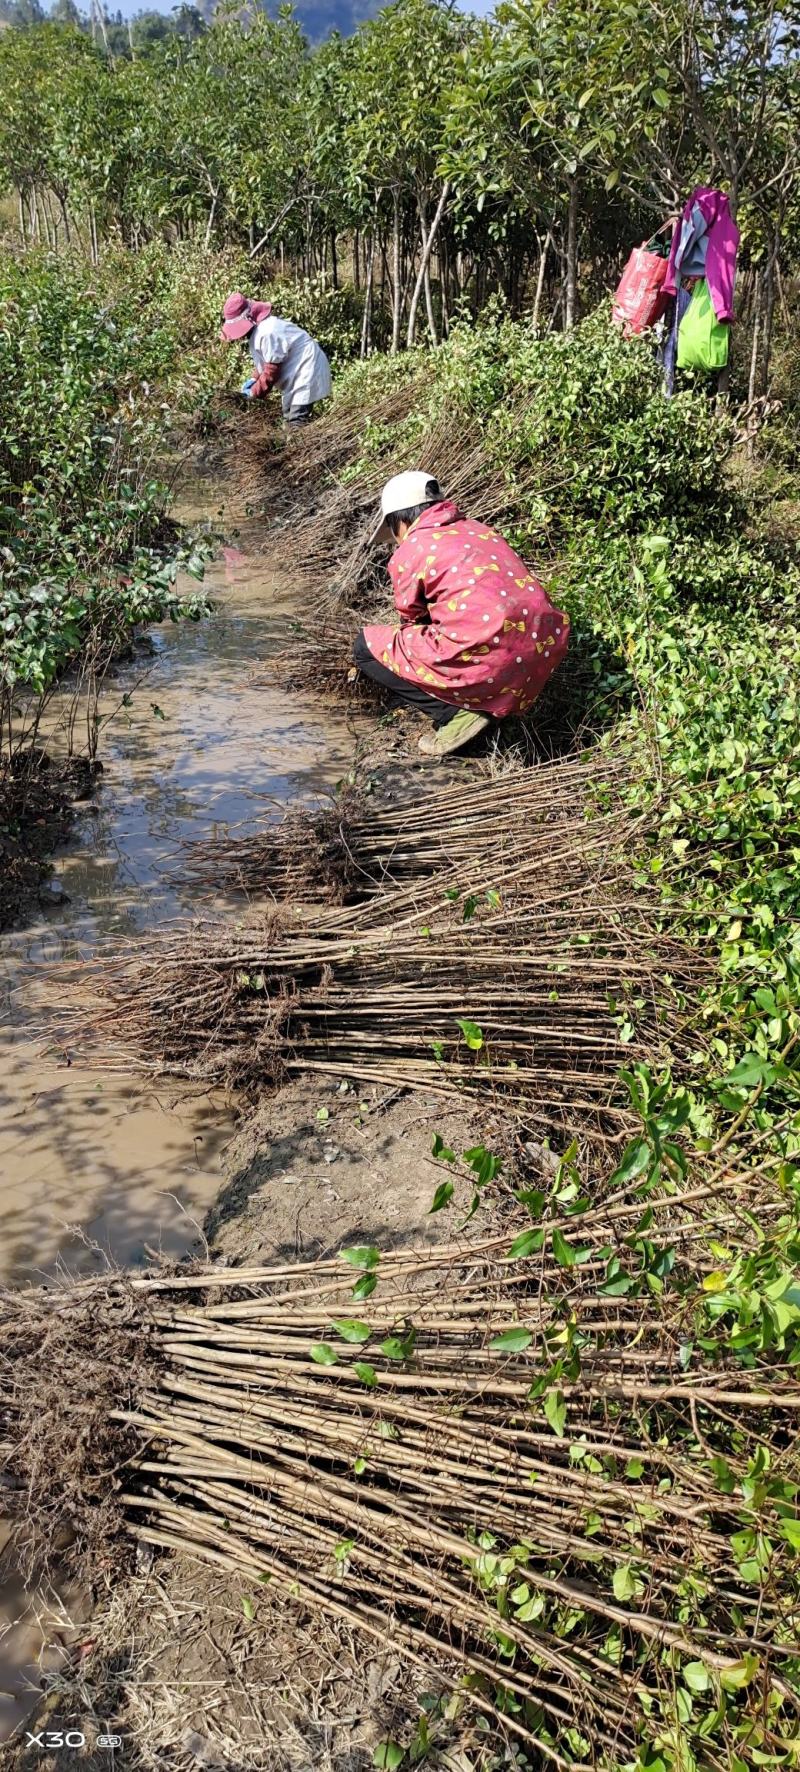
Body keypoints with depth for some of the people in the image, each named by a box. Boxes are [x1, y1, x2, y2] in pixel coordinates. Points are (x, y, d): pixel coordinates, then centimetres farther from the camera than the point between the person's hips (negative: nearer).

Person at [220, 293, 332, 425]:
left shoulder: (267, 333, -28)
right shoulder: (258, 328, 5)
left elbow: (271, 372, -23)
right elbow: (266, 363, 16)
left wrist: (254, 392, -12)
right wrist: (254, 379, 1)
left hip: (306, 373, -11)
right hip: (295, 376, 11)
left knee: (296, 423, -17)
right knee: (289, 419, 16)